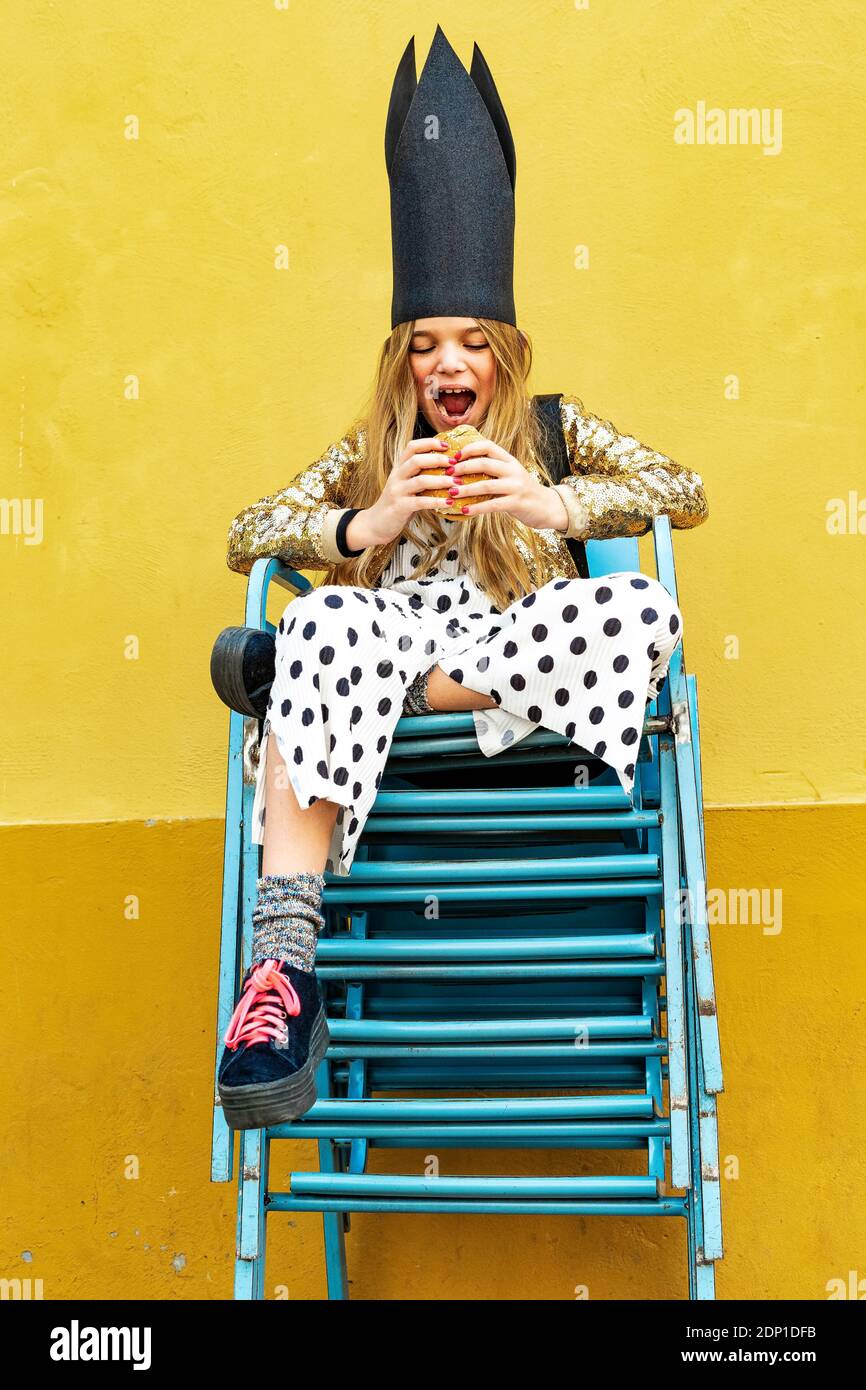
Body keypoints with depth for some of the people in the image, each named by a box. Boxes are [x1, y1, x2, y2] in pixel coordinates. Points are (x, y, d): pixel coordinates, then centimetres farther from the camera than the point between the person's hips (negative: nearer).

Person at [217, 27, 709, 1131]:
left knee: (641, 610, -29)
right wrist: (373, 523, -7)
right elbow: (245, 537, 11)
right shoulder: (371, 451, 23)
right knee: (327, 623, -35)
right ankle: (286, 957, -46)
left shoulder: (554, 429, 21)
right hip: (390, 643, 1)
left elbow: (686, 494, 7)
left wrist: (548, 504, -9)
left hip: (520, 670, 0)